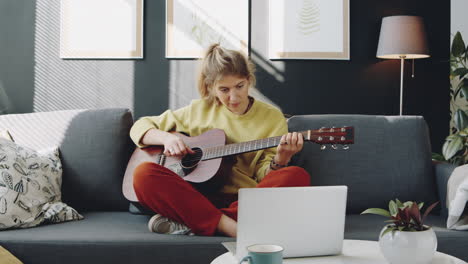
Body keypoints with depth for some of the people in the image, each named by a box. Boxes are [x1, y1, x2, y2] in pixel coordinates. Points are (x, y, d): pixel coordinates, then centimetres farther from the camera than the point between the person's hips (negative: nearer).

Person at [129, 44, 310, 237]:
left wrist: (280, 160, -17)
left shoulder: (272, 117, 10)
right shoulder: (199, 110, 13)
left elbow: (264, 176, 5)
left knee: (297, 177, -29)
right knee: (144, 174, -24)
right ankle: (232, 228, -33)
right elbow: (140, 127, 18)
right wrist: (166, 138, -2)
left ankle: (190, 223, -31)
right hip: (199, 198, 1)